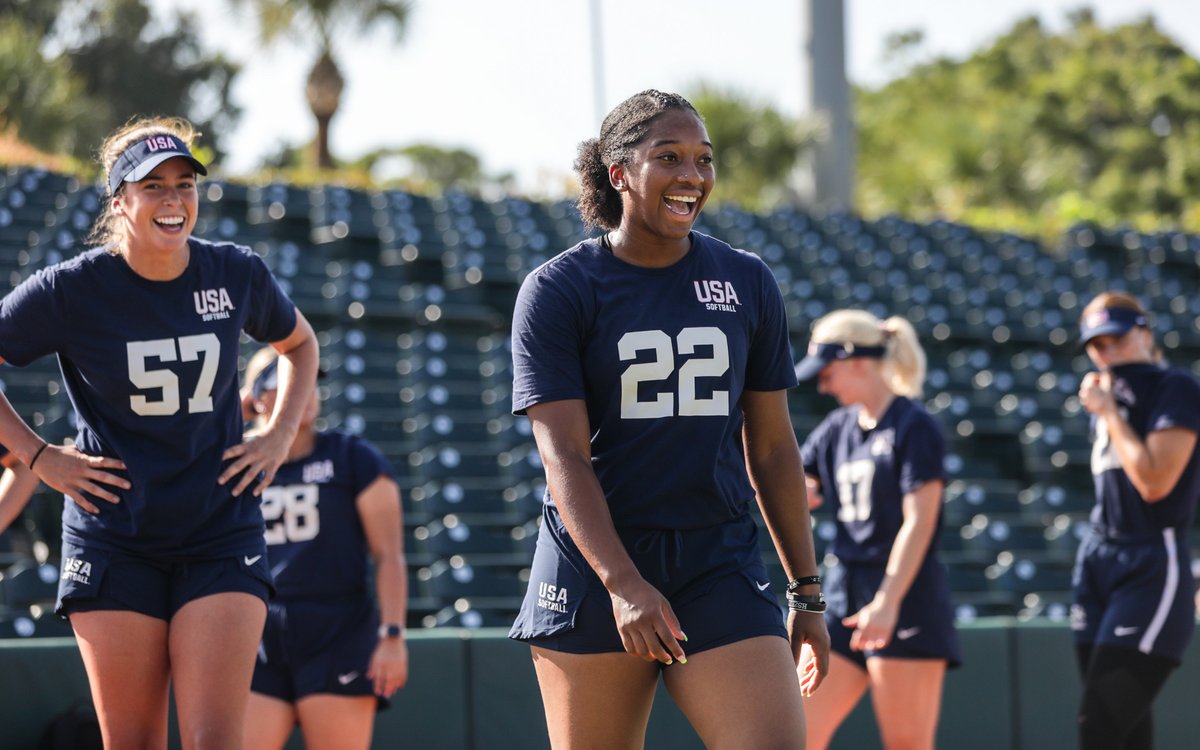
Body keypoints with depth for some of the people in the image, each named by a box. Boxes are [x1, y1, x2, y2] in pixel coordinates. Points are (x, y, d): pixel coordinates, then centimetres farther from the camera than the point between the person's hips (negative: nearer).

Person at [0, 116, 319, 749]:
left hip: (222, 536, 1)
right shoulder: (71, 290, -8)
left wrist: (280, 435, 10)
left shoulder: (237, 275, 1)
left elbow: (299, 344, 22)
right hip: (114, 545, -1)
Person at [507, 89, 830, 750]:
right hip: (593, 567, -2)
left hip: (721, 567, 2)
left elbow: (772, 448, 14)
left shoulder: (748, 284, 9)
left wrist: (806, 593, 12)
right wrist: (621, 582, -24)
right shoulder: (557, 291, -3)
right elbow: (563, 455, -11)